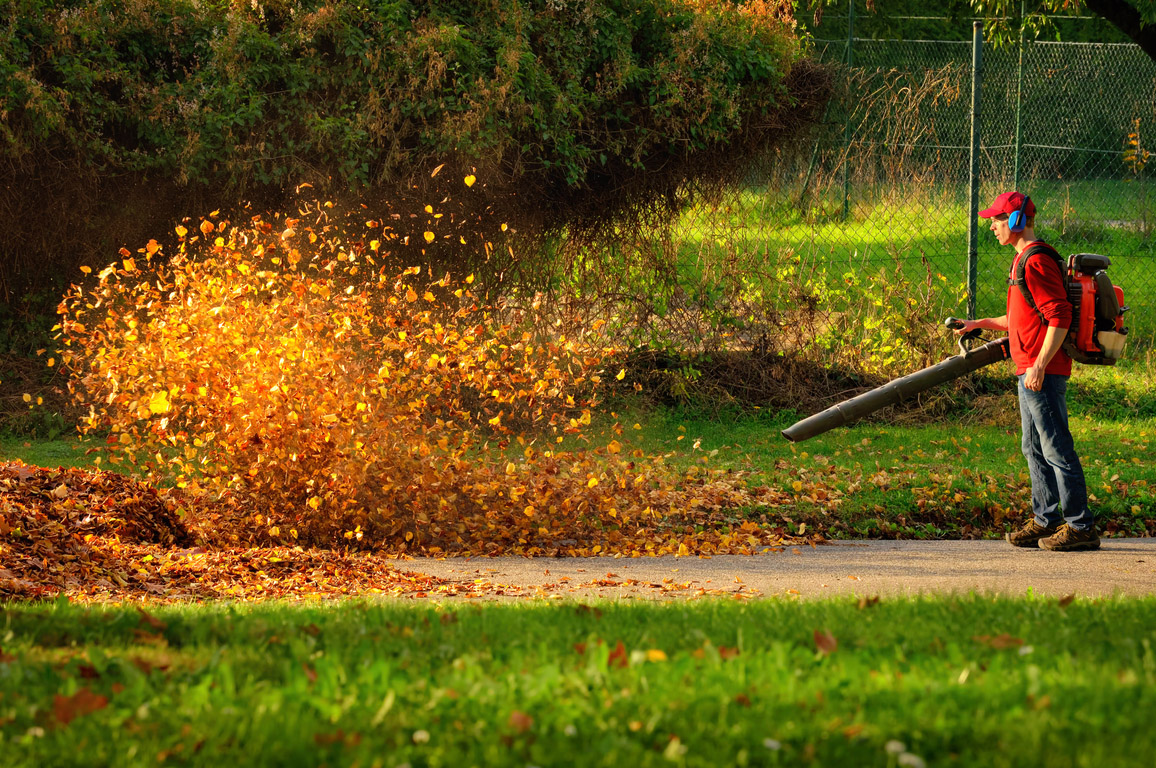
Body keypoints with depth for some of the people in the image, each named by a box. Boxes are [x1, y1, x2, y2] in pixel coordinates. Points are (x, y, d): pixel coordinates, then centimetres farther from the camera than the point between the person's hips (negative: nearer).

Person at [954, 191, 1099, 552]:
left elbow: (1059, 317, -22)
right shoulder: (1023, 261, 18)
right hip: (1029, 371, 11)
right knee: (1034, 448, 15)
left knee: (1056, 449, -9)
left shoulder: (1037, 262, -16)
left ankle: (1081, 526, -7)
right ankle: (1046, 520, 22)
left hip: (1043, 373, -11)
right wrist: (980, 324, 23)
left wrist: (1039, 366, -24)